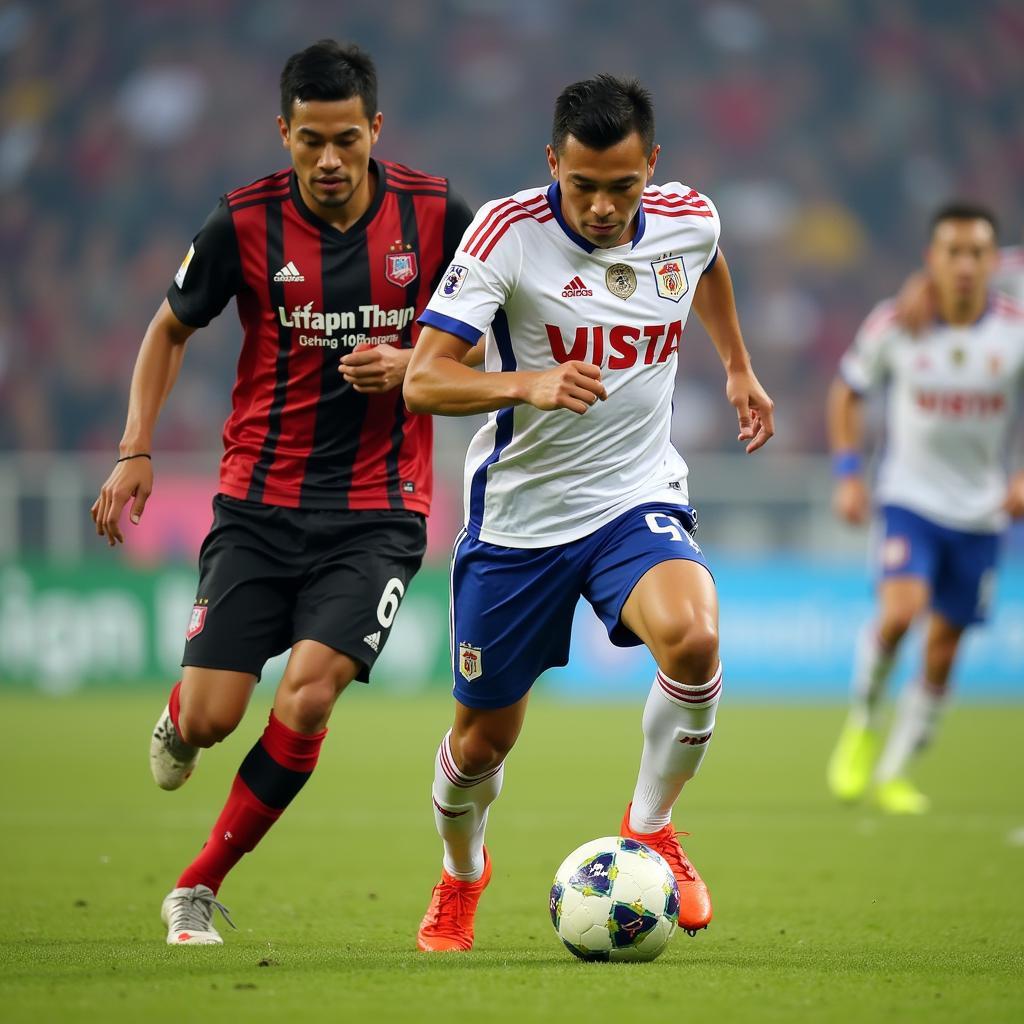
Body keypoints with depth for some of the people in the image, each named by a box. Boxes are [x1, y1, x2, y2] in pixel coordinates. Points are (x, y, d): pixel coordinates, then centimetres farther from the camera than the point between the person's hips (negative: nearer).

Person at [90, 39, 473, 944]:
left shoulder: (434, 214, -6)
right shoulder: (245, 223, -6)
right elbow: (171, 329, 10)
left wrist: (412, 366, -11)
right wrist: (136, 449, 1)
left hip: (379, 511, 0)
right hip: (260, 503, 0)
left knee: (307, 695, -18)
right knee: (211, 718, -6)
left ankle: (198, 890, 0)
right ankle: (177, 719, 36)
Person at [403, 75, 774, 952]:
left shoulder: (688, 220, -5)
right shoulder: (509, 232, -18)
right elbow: (423, 381, -24)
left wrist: (738, 367, 27)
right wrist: (527, 386, -39)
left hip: (640, 499, 1)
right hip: (518, 513, -1)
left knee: (692, 639, -30)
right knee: (484, 739, 8)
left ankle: (651, 829, -5)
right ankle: (461, 877, 42)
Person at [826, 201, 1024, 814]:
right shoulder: (895, 325, -9)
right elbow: (848, 391, 7)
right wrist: (848, 473, 0)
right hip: (911, 495, -2)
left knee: (943, 651, 5)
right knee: (900, 611, -25)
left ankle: (894, 772, 23)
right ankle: (863, 723, 1)